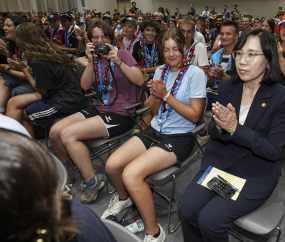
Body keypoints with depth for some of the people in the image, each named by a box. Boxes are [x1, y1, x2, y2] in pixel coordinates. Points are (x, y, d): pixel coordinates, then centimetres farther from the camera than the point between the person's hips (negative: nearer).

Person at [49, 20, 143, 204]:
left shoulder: (122, 54, -2)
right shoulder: (96, 58, 14)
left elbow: (140, 81, -15)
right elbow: (85, 85, 2)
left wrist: (118, 61, -23)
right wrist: (91, 61, -9)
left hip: (121, 114, -6)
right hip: (99, 108, 7)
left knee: (68, 134, -23)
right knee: (54, 132, -6)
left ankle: (93, 182, -7)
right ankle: (67, 171, 22)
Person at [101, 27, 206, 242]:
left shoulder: (195, 73, -8)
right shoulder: (160, 71, 9)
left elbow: (194, 115, -11)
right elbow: (154, 111, 11)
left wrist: (166, 95, -17)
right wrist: (156, 95, -11)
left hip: (179, 137, -6)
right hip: (155, 130, 6)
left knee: (131, 174, -25)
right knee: (112, 165, -9)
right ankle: (124, 198, 26)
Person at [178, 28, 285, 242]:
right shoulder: (227, 87, -2)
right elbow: (213, 131, 3)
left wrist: (235, 128, -25)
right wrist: (219, 127, -21)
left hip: (256, 173, -3)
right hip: (219, 161, 4)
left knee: (210, 220, -18)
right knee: (187, 209, -14)